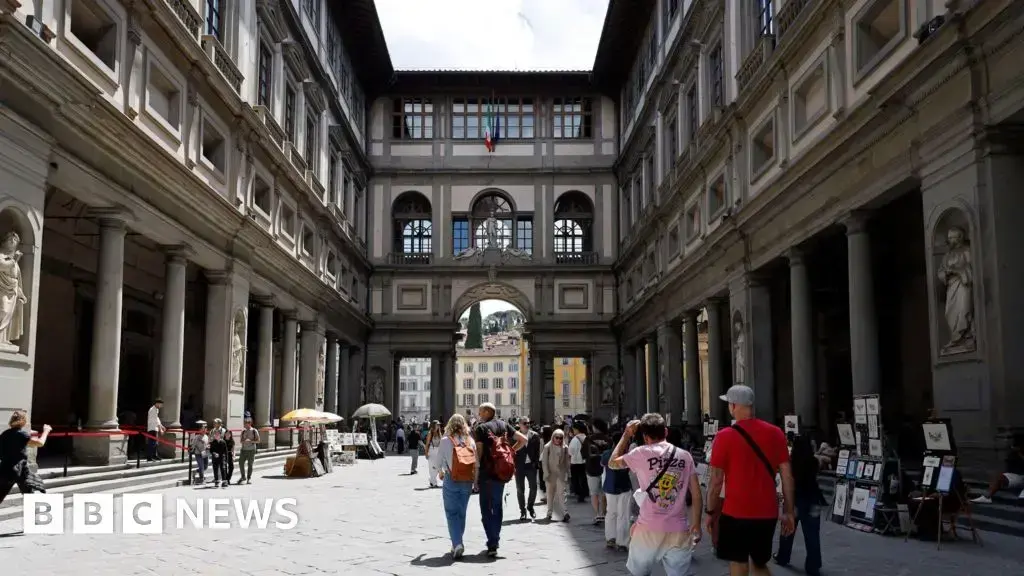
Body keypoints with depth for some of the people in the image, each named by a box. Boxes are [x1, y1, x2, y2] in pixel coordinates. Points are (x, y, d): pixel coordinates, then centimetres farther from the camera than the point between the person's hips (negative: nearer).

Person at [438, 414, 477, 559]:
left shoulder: (445, 441, -6)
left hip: (451, 481, -3)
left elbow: (439, 461, 0)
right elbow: (477, 464, 1)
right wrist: (476, 481, 10)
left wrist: (442, 471, 21)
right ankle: (457, 543, 25)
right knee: (462, 513, 15)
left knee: (452, 513, 0)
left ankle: (457, 543, -16)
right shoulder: (470, 441, 3)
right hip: (467, 482, 3)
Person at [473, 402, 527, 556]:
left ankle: (492, 545, -11)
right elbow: (523, 439, 7)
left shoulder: (481, 428, -7)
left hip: (487, 473, -6)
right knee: (497, 506, 17)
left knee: (486, 509, -3)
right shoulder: (504, 425, 9)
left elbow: (479, 452, -12)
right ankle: (495, 541, 23)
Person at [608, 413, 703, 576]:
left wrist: (626, 435, 17)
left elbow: (612, 463, 12)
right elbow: (696, 493, 3)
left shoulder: (641, 453, -4)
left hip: (648, 529, -2)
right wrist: (696, 524, 11)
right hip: (679, 530, 2)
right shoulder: (685, 456, 4)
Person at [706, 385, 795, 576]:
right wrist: (788, 511, 11)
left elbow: (716, 480, -8)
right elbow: (787, 476, 3)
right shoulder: (775, 433, 2)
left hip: (736, 513, -4)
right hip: (767, 513, 4)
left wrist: (711, 512, 3)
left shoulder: (725, 436, -9)